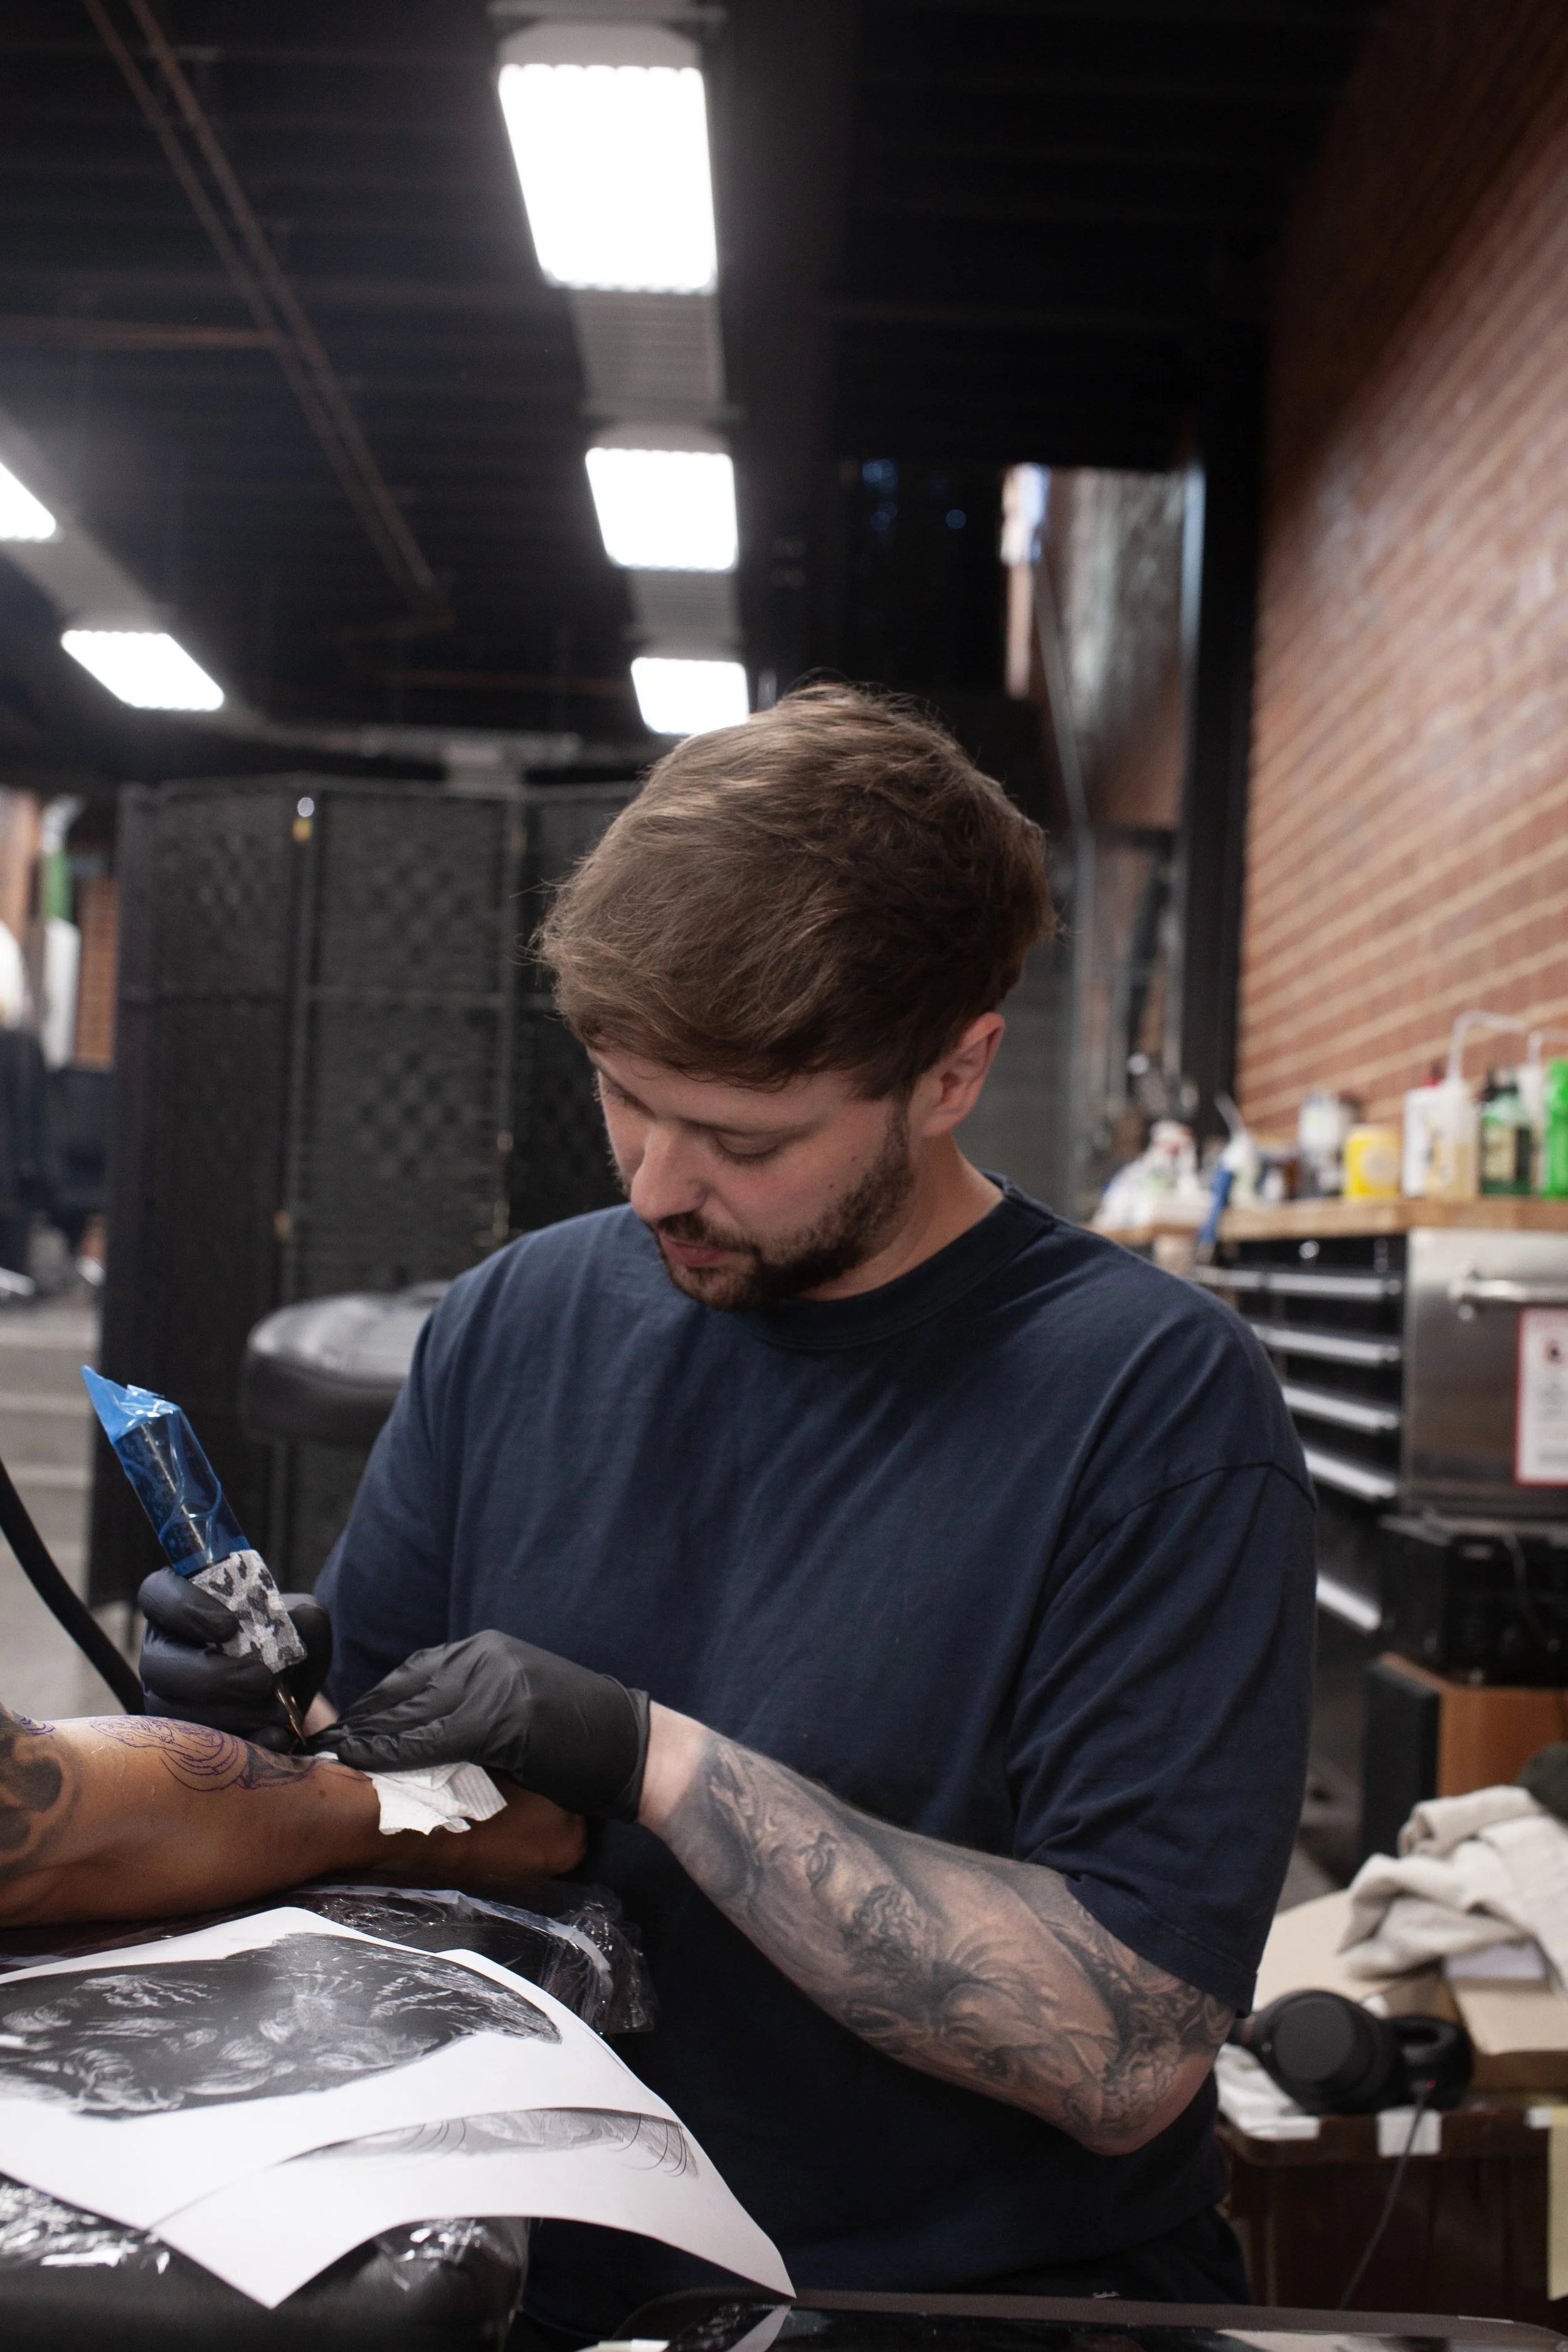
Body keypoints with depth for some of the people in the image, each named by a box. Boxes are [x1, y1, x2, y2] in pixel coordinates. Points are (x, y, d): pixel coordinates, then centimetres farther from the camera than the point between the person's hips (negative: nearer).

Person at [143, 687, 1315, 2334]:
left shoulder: (1155, 1398, -11)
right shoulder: (516, 1320, 5)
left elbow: (1127, 2054, -17)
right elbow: (362, 1765, 14)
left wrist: (654, 1760, -19)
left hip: (975, 2289, -4)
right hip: (545, 2274, 4)